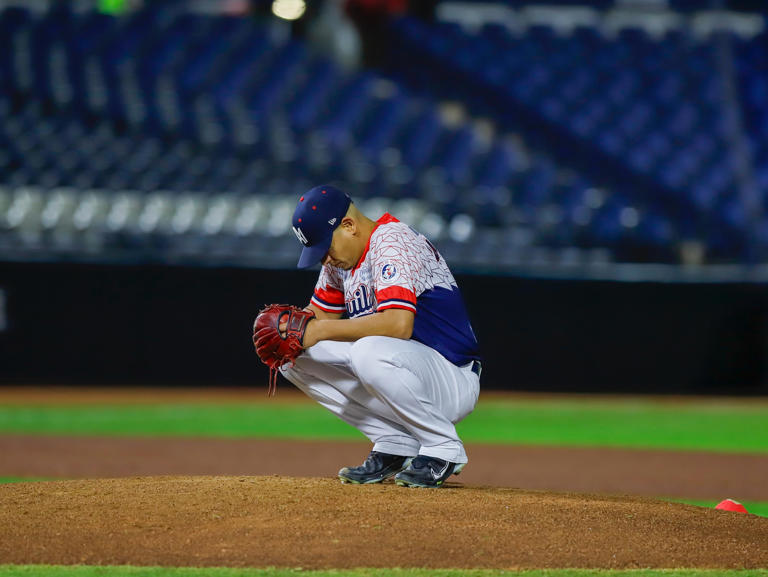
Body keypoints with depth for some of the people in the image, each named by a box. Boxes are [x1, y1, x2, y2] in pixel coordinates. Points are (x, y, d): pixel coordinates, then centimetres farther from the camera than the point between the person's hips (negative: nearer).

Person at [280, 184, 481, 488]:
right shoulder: (341, 257, 8)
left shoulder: (392, 242, -20)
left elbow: (399, 324, -34)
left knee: (369, 352, -38)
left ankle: (443, 448, -16)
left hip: (454, 381, -9)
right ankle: (396, 444, 1)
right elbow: (319, 314, 18)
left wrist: (322, 330, -31)